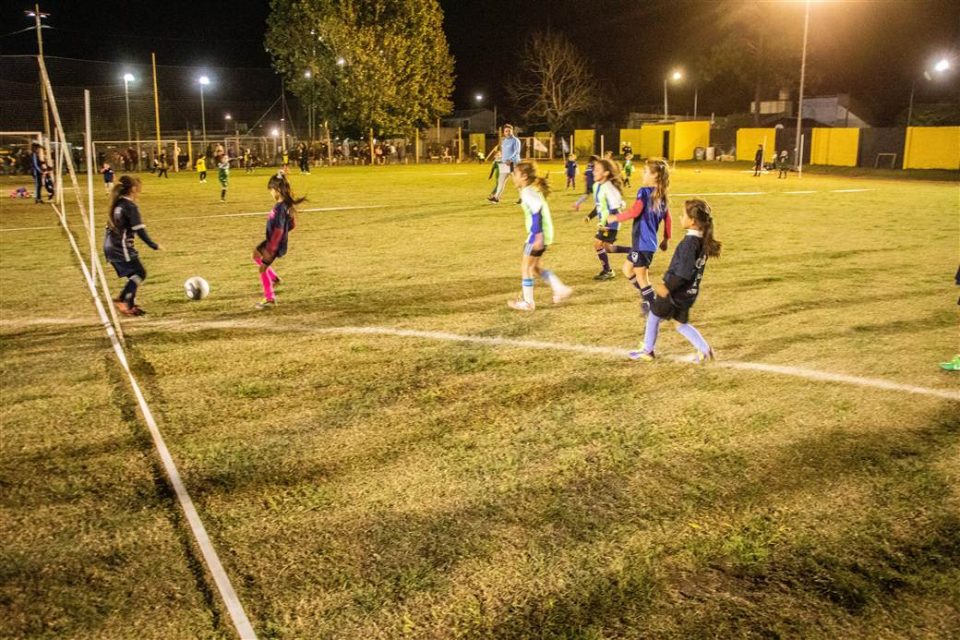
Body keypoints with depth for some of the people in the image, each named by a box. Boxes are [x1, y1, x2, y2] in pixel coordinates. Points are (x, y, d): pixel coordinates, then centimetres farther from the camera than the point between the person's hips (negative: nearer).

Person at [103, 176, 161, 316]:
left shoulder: (117, 204, 13)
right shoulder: (130, 206, -14)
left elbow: (110, 225, 20)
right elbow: (140, 230, -18)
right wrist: (154, 245, -13)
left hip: (110, 246, 9)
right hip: (121, 247, -9)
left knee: (134, 275, 14)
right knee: (140, 273, -3)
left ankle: (130, 306, 14)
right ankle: (122, 300, -12)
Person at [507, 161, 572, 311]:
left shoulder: (528, 193, -15)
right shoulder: (532, 190, 15)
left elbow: (537, 213, -25)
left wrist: (538, 236, -29)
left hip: (538, 234, -10)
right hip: (542, 234, 10)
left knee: (525, 267, 2)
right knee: (535, 267, 19)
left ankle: (527, 302, 10)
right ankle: (561, 290, 19)